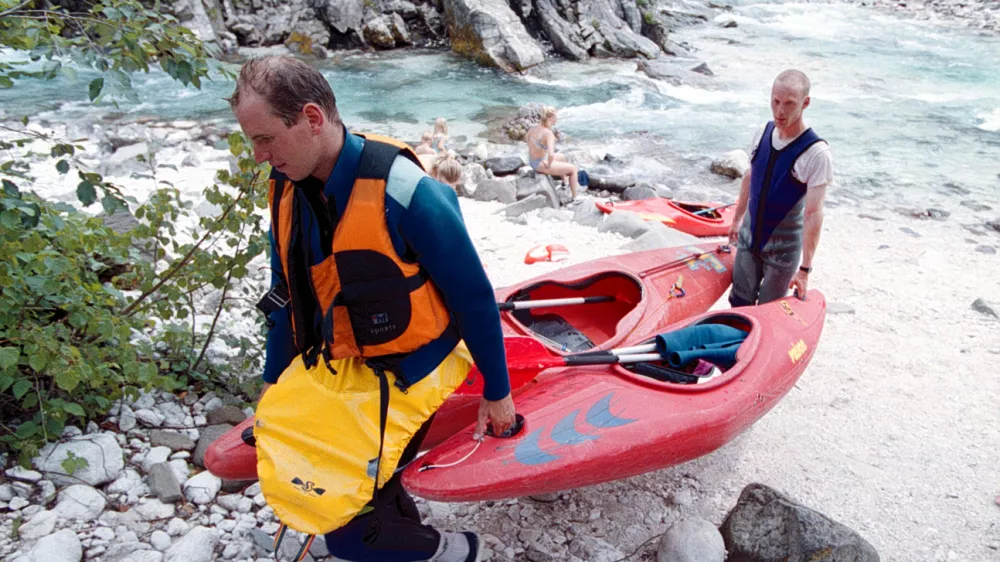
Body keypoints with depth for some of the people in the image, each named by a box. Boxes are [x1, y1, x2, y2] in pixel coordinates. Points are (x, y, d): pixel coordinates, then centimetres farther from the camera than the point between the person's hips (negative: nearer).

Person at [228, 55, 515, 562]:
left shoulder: (405, 195, -27)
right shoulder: (289, 190, -5)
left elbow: (474, 300, -17)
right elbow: (289, 294, 9)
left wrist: (496, 392, -7)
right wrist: (274, 381, 16)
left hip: (404, 382, -6)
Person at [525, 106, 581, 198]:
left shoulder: (535, 127, -3)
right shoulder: (549, 133, -28)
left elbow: (526, 137, 19)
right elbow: (551, 155, -40)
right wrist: (549, 165, -20)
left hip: (532, 161, 9)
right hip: (541, 165, -9)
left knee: (562, 157, 34)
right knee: (573, 168, 7)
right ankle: (575, 198, 18)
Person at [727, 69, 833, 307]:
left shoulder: (817, 153, -22)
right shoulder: (763, 133, -4)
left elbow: (813, 213, -23)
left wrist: (804, 269, -24)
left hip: (783, 249, -5)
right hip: (749, 236, 5)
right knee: (739, 304, 16)